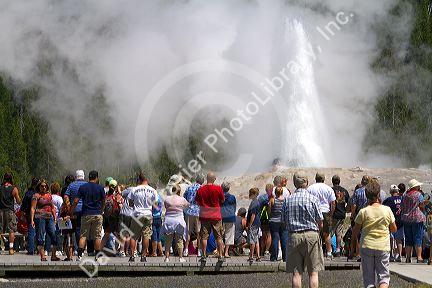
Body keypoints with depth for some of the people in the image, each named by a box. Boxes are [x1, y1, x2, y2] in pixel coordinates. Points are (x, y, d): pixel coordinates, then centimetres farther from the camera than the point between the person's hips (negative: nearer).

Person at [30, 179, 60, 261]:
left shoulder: (49, 195, 18)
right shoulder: (36, 195, 1)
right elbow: (33, 208, -4)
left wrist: (55, 218, 17)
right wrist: (32, 220, -12)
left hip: (49, 218, 6)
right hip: (40, 217, -6)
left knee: (54, 236, -1)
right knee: (41, 238, -4)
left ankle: (53, 256, 3)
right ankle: (42, 256, -2)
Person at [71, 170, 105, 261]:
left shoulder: (82, 187, 1)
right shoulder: (100, 188, 0)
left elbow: (76, 201, -3)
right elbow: (103, 202, 6)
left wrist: (71, 211, 7)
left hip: (86, 214, 1)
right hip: (97, 214, -1)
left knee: (83, 236, 3)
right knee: (97, 236, 4)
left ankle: (79, 255, -7)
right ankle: (97, 255, 4)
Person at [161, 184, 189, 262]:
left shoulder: (167, 199, -1)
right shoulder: (182, 199, -5)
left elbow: (165, 207, 10)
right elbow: (187, 205, 12)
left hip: (168, 221, 2)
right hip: (178, 220, -2)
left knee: (168, 240, 8)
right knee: (179, 240, 6)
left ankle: (167, 257, 6)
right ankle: (181, 257, 6)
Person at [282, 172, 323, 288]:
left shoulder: (288, 200, 3)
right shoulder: (313, 199, -5)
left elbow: (284, 221, 6)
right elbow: (320, 223, -3)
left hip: (294, 236, 2)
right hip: (311, 234, -2)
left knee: (296, 273, 5)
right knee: (313, 272, 2)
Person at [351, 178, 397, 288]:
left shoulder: (363, 212, -7)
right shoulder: (387, 210, -4)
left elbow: (356, 230, 1)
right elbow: (394, 229, 6)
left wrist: (353, 242, 16)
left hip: (367, 246, 0)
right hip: (383, 247, 0)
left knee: (368, 278, 8)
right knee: (383, 275, 6)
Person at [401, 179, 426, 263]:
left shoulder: (405, 195, 10)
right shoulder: (418, 194, -6)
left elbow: (402, 208, 12)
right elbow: (422, 207, -5)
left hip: (406, 219, 5)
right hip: (417, 218, -5)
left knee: (408, 239, 8)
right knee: (418, 238, -4)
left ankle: (408, 258, 7)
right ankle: (419, 257, -8)